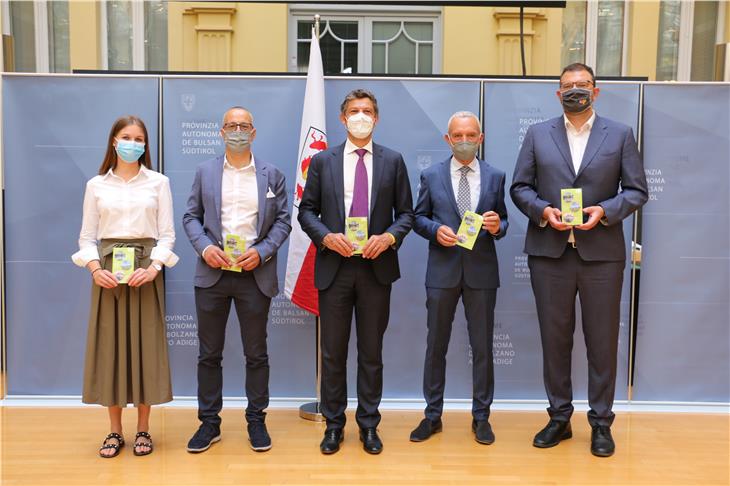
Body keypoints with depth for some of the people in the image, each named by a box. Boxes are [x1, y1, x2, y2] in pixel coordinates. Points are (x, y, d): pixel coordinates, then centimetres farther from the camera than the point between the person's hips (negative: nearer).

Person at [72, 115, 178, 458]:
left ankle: (143, 429, 14)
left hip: (145, 268, -1)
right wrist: (95, 269, -11)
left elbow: (167, 234, 1)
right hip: (107, 270, 1)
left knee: (145, 344, 2)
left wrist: (153, 267, -15)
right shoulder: (96, 185, 8)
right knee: (109, 344, 3)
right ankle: (115, 430, 15)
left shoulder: (158, 182, 5)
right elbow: (87, 236, 7)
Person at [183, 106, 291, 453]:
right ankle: (209, 422, 21)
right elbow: (191, 216, 7)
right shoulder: (205, 171, 8)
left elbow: (283, 220, 4)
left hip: (255, 274, -1)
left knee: (256, 353, 8)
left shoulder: (272, 175, 6)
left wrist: (262, 251, -11)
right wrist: (204, 247, -10)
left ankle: (256, 420, 22)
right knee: (209, 353, 8)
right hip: (213, 272, 1)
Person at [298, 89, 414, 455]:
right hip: (334, 266, 0)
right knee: (333, 352, 8)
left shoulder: (393, 160, 6)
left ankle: (369, 425, 23)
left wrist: (389, 237, -13)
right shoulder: (323, 161, 6)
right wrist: (326, 236, -12)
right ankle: (334, 424, 22)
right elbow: (306, 210, 6)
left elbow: (406, 212, 6)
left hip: (376, 267, 0)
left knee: (372, 352, 9)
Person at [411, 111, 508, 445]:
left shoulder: (495, 177, 6)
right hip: (442, 270, 0)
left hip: (482, 271, 1)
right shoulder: (431, 176, 4)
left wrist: (497, 226, -14)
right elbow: (418, 218, 6)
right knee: (435, 346, 8)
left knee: (482, 346, 8)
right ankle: (432, 415, 22)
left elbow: (503, 222, 9)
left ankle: (481, 417, 23)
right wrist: (435, 229, -13)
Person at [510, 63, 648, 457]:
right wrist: (542, 211, -12)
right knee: (554, 338, 9)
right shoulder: (537, 134, 9)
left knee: (602, 340, 6)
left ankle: (601, 422, 21)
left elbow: (636, 191, 4)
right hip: (549, 251, 1)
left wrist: (604, 211, -13)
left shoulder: (620, 135, 7)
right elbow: (519, 187, 5)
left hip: (601, 252, -1)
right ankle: (559, 418, 23)